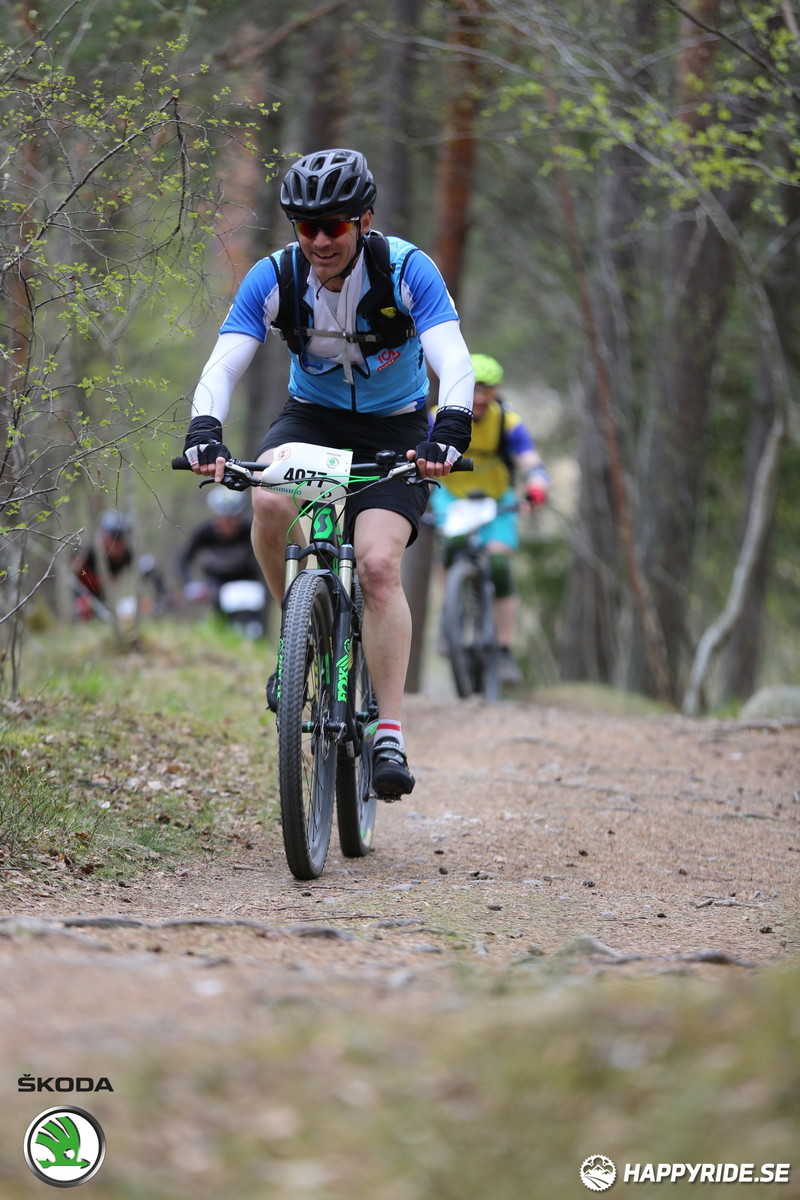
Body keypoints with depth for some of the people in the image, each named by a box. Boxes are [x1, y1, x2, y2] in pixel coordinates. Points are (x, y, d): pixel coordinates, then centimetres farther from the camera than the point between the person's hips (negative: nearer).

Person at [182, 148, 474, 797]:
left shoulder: (406, 270, -21)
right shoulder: (274, 277, -16)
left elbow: (455, 361, -30)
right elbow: (224, 362, -23)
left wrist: (451, 427, -50)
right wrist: (205, 428, -43)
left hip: (394, 429, -2)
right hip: (311, 418, 2)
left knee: (379, 565, -22)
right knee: (269, 501, -32)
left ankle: (391, 736, -17)